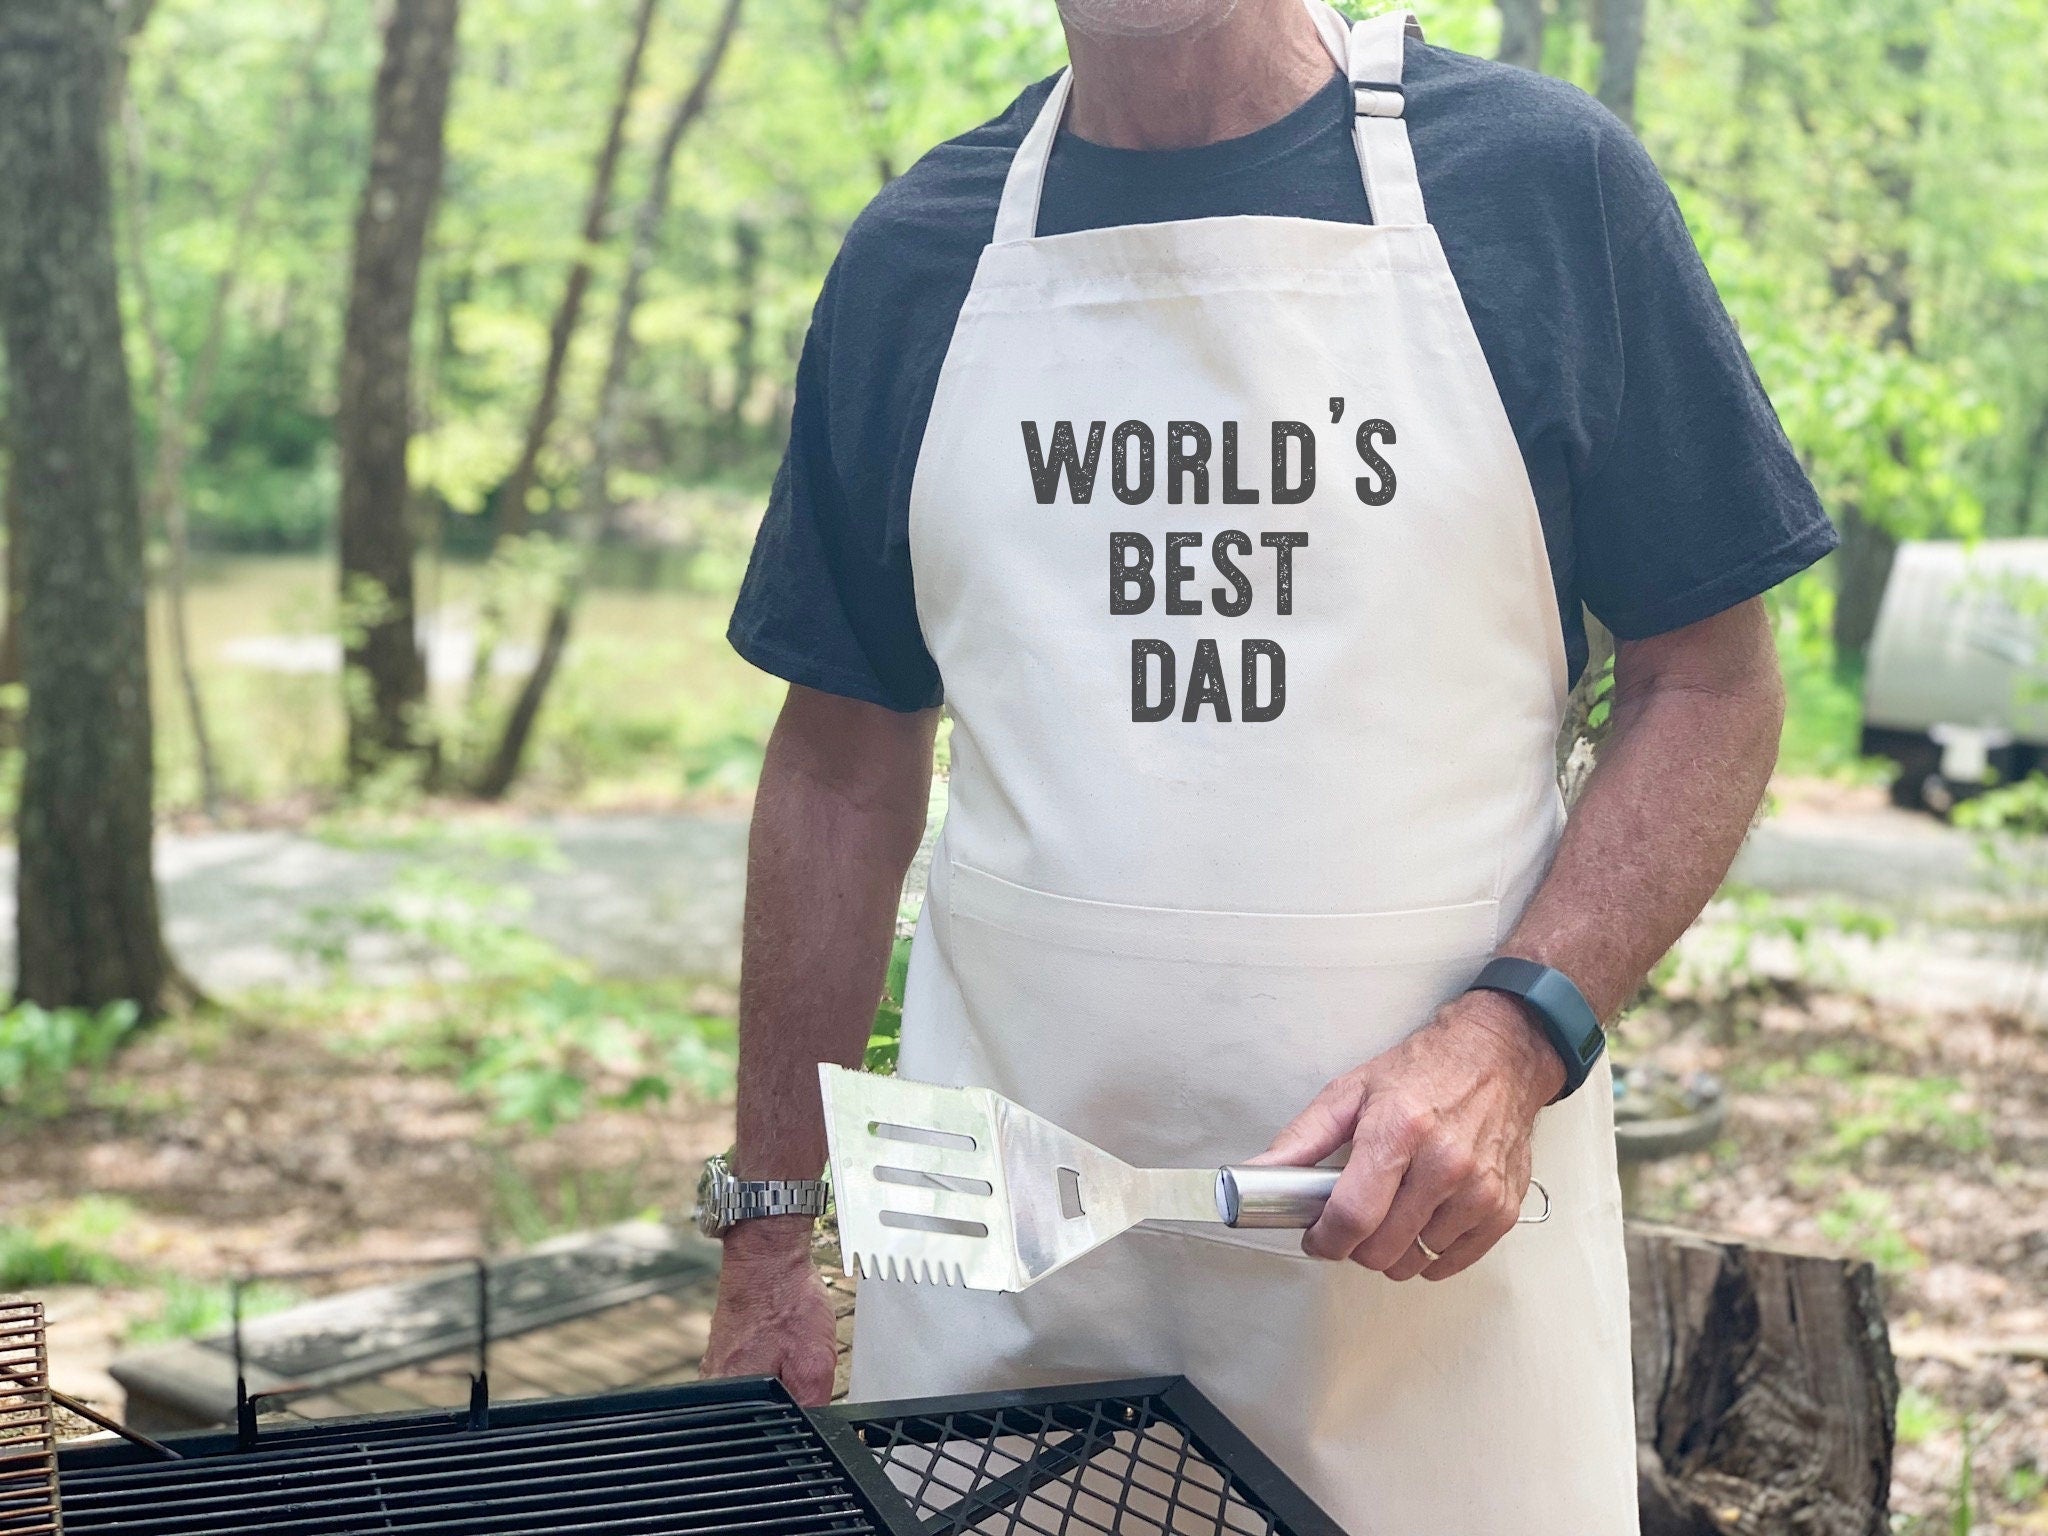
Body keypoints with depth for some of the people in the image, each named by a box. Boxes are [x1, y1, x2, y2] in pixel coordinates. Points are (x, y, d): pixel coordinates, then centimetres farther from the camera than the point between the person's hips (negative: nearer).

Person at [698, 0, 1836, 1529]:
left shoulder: (1541, 174, -3)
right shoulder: (917, 255, 5)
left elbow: (1708, 684, -1)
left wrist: (1516, 1033, -16)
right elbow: (846, 771, 10)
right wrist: (769, 1231, 10)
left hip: (1426, 1238, -2)